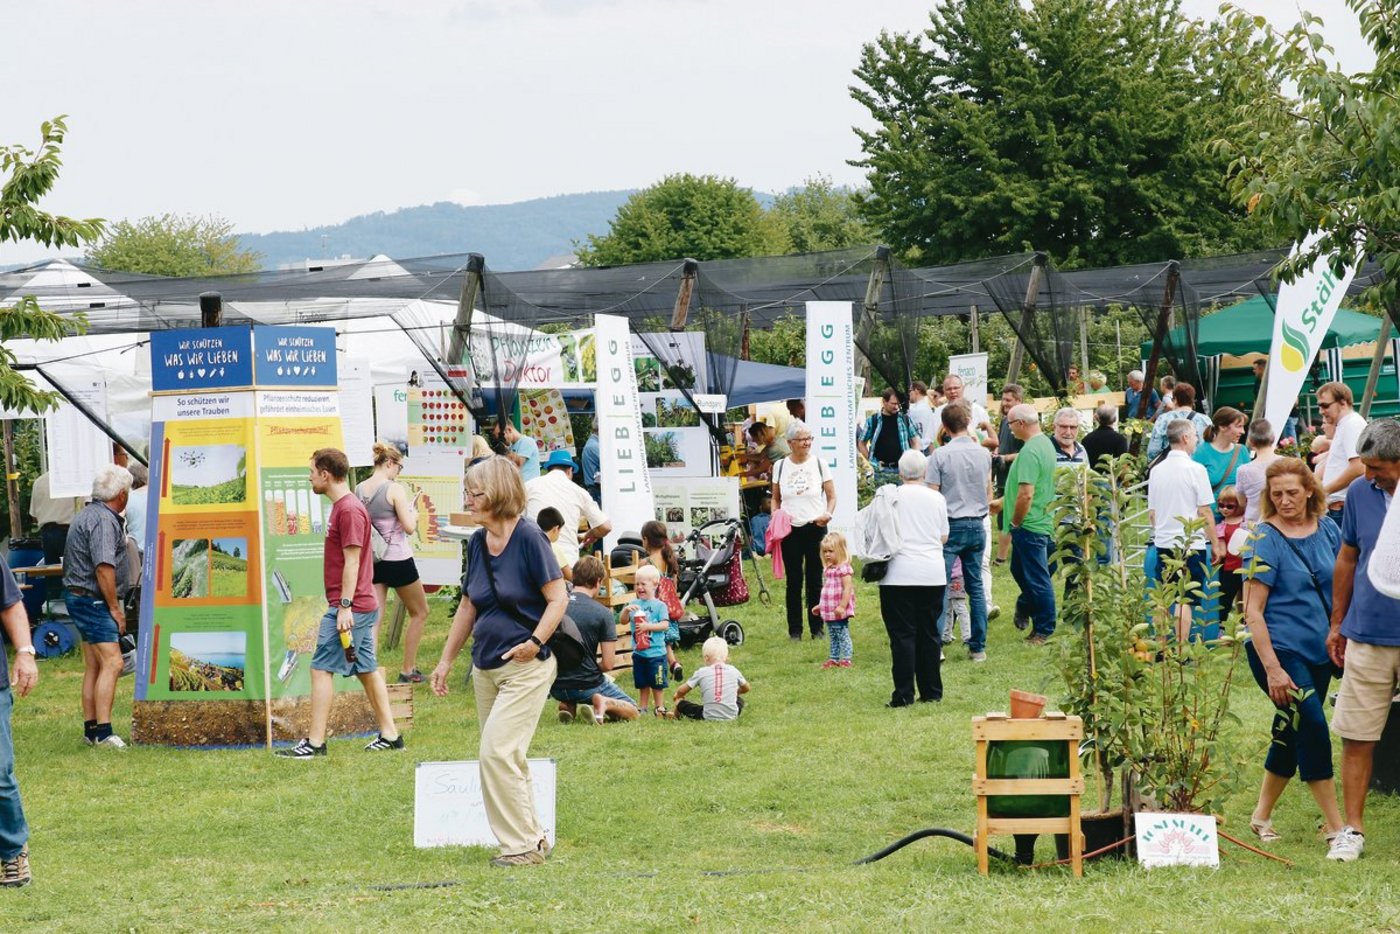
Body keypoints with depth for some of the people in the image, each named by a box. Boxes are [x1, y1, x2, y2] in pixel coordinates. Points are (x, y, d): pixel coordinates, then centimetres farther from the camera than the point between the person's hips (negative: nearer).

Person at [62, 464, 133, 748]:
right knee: (112, 662, -15)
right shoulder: (103, 520, -17)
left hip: (80, 598, 11)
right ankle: (103, 732, -20)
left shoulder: (87, 514, 17)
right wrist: (115, 608, -17)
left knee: (94, 666, 12)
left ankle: (91, 729, 15)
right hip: (92, 599, -11)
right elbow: (104, 567, -24)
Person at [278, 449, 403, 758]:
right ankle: (389, 734, 17)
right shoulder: (343, 506, 15)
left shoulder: (348, 509, -16)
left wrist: (345, 606, -22)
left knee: (321, 668, -9)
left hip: (349, 608, -10)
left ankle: (315, 742, -9)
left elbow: (352, 561, -20)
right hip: (363, 606, 10)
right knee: (366, 669, 13)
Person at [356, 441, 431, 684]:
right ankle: (408, 671, 17)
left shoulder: (359, 490, 2)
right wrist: (413, 513, 3)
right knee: (419, 613, 15)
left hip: (371, 560, 5)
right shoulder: (395, 489, -16)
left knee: (374, 618, 4)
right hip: (398, 560, -5)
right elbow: (409, 527, -17)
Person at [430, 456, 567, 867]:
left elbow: (558, 598, -12)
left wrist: (535, 641, -23)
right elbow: (468, 606, 17)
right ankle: (533, 839, 23)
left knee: (497, 753, -13)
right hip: (486, 667, 8)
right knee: (508, 758, 12)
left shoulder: (529, 538, -14)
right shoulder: (478, 542, 7)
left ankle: (523, 844, -4)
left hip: (526, 667, -8)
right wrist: (446, 660, 18)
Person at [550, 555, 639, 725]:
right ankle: (604, 703, -14)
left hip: (556, 687, 5)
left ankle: (569, 706, 6)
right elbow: (608, 664, -14)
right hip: (587, 685, -5)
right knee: (631, 712, 16)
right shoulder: (602, 613, -14)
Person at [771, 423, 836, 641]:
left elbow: (832, 496, 7)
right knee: (794, 581, 3)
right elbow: (775, 498, 15)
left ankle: (817, 628, 9)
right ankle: (794, 629, 10)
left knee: (815, 580, 2)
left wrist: (828, 513, -13)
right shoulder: (781, 466, 6)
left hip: (815, 527, -1)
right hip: (790, 529, 1)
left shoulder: (818, 464, 2)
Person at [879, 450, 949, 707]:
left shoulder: (891, 496, -3)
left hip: (899, 575, -3)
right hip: (933, 574, 3)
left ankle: (903, 695, -6)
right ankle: (931, 692, 15)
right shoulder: (937, 499, 5)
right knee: (929, 633, 11)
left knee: (903, 635, -2)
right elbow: (944, 537, 14)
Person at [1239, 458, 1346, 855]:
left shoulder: (1326, 531, 6)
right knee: (1312, 728, -12)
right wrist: (1272, 668, -18)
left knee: (1291, 734, 12)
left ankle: (1262, 815, 27)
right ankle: (1335, 828, -7)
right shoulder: (1265, 539, -10)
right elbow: (1252, 611, -12)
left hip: (1319, 650, 6)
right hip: (1281, 650, -6)